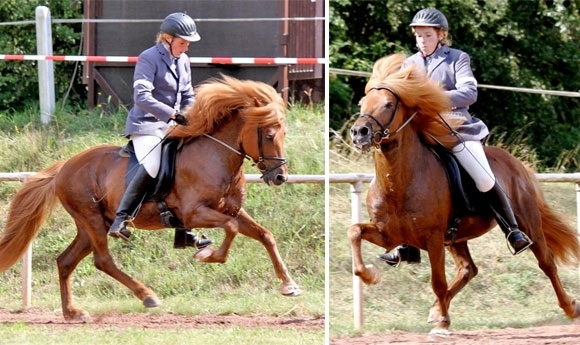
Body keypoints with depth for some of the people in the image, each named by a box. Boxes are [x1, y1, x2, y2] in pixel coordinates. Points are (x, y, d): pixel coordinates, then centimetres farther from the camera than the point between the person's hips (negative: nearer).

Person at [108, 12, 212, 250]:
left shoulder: (183, 61, 13)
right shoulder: (148, 59, -11)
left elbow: (188, 97, 20)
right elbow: (142, 97, -21)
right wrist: (173, 114, -28)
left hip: (172, 127, 9)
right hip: (146, 125, -8)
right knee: (152, 166, -33)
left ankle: (184, 234, 12)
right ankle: (121, 220, -31)